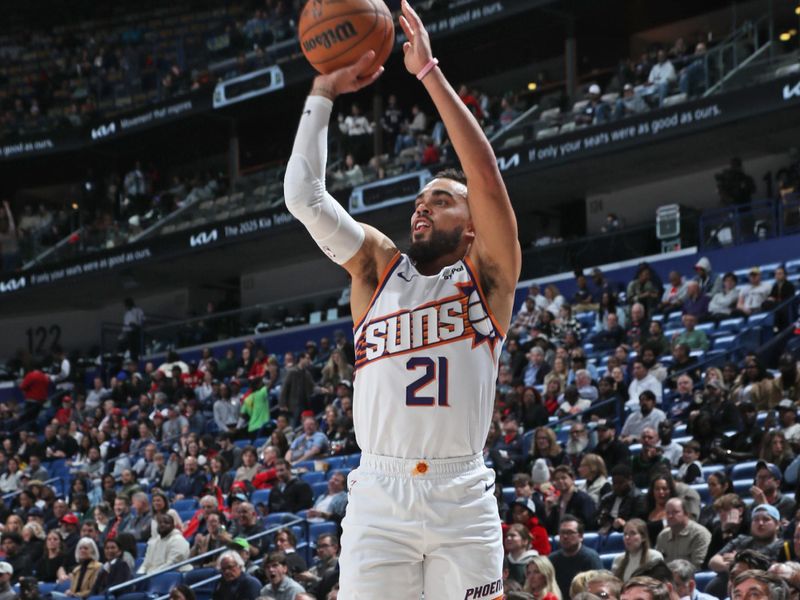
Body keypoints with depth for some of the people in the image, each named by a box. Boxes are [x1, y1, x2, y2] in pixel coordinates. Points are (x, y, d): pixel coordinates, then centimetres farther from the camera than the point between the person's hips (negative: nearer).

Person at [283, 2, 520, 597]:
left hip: (463, 499, -2)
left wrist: (429, 72, -8)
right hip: (378, 495, 2)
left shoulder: (486, 275, 7)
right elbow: (304, 197, 5)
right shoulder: (378, 266, 15)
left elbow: (486, 176, -7)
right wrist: (323, 92, 4)